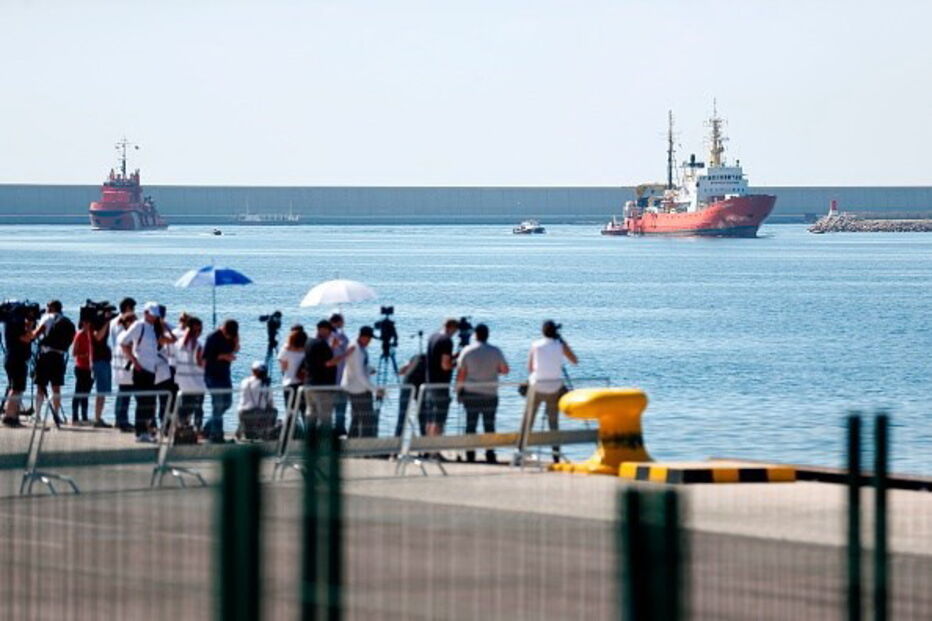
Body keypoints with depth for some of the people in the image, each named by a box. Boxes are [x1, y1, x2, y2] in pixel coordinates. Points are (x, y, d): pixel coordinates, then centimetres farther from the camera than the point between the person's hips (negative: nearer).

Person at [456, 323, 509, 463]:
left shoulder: (467, 351, -3)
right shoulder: (496, 351, -2)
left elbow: (461, 373, -2)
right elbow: (505, 370, 4)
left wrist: (458, 390, 8)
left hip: (471, 394, 0)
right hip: (490, 394, 0)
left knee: (471, 424, 4)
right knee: (489, 425, 4)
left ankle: (470, 455, 2)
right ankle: (490, 455, 1)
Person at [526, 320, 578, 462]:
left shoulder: (535, 345, -1)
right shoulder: (560, 345, -1)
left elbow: (529, 368, 5)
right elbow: (575, 361, 12)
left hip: (537, 386, -1)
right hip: (555, 387, 1)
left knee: (529, 419, 7)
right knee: (553, 421, 9)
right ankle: (556, 454, 4)